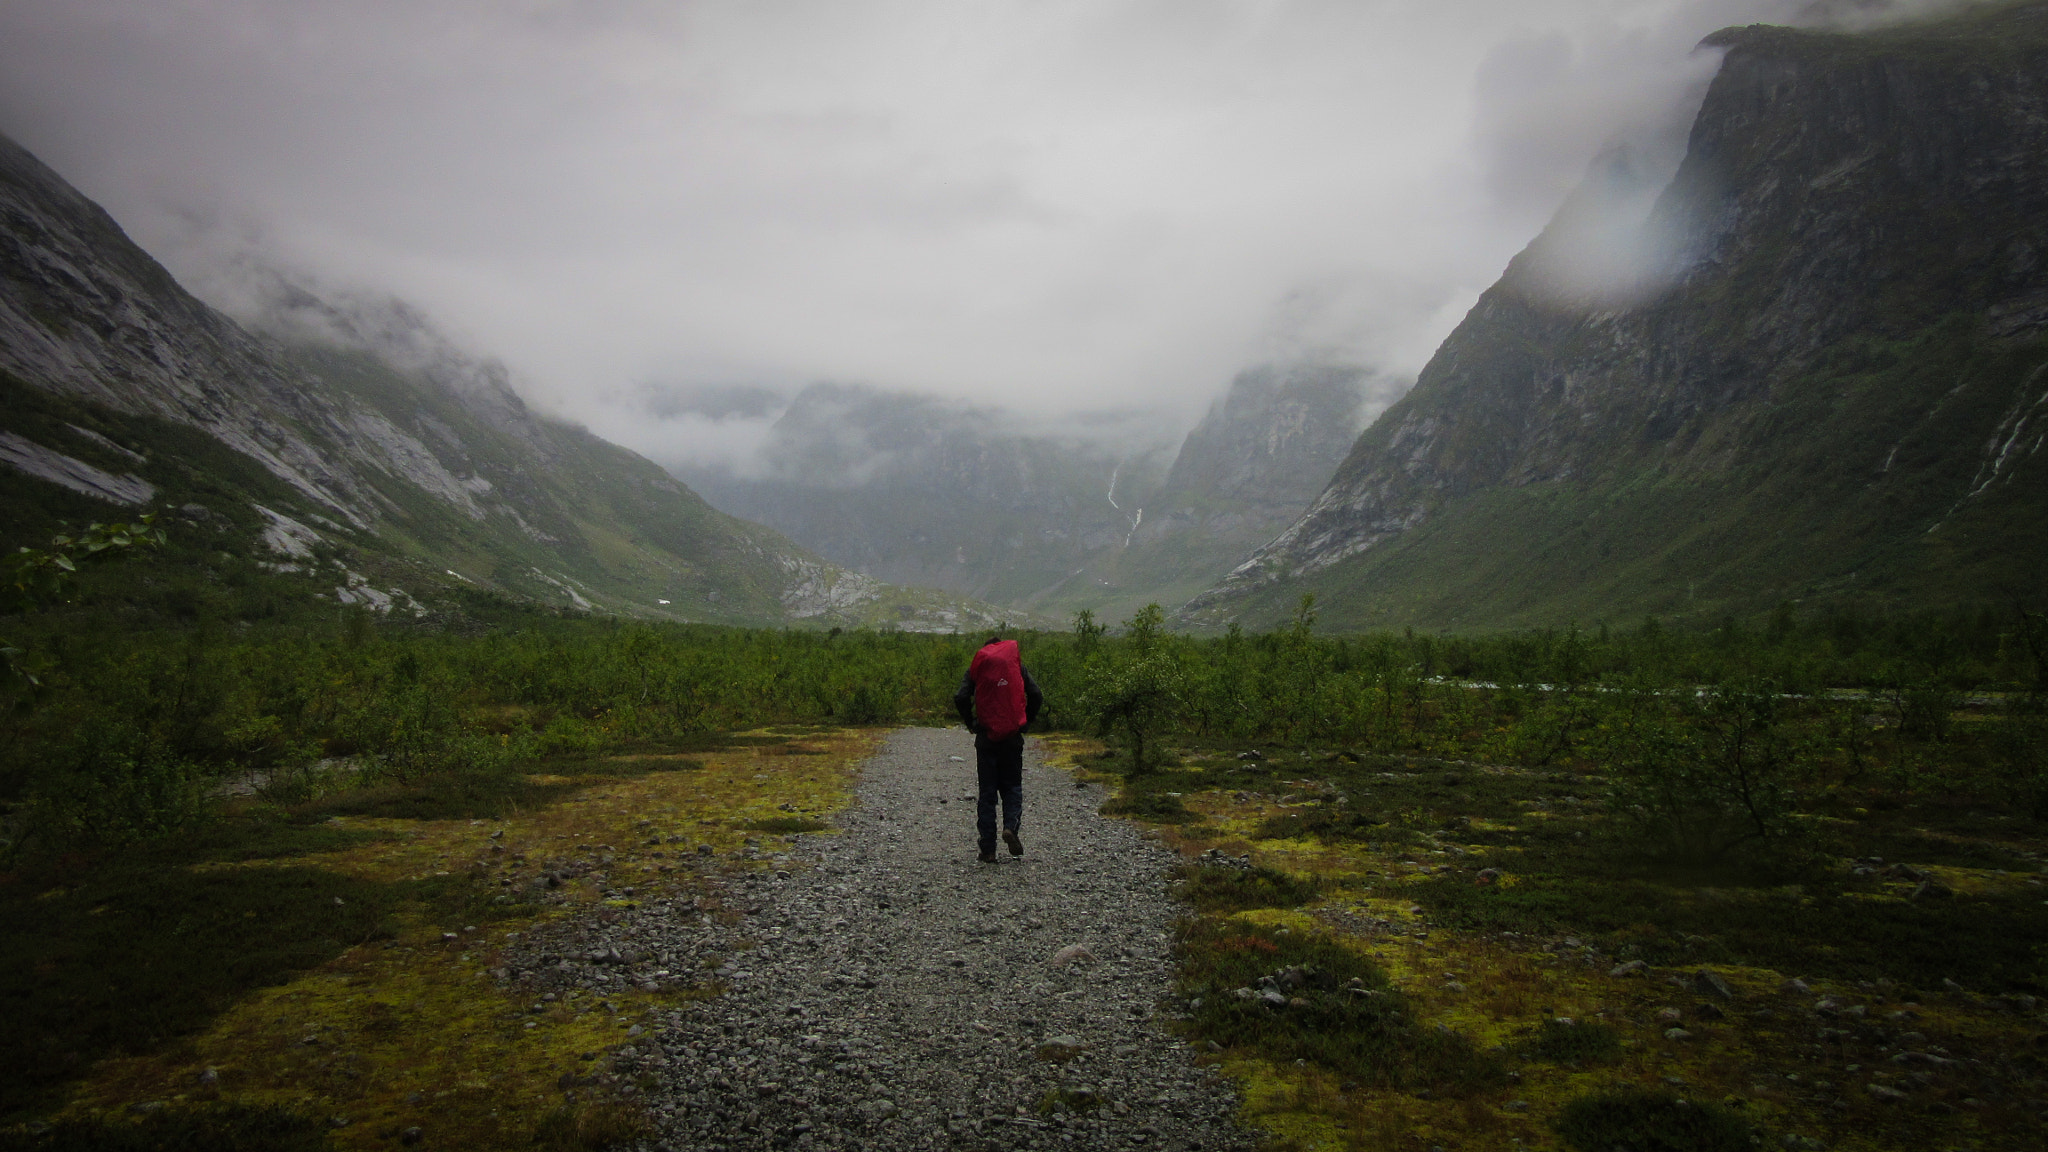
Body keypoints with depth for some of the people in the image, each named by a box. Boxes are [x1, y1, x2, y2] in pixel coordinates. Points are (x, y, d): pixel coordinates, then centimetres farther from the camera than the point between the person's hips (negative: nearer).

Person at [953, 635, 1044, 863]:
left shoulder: (976, 666, 6)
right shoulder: (1017, 664, 7)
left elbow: (961, 698, -7)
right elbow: (1036, 696, -2)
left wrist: (971, 724, 5)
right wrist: (1025, 722, 9)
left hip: (985, 739, 0)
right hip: (1012, 738, 0)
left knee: (987, 793, 6)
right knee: (1012, 786, 13)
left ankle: (988, 848, 3)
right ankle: (1011, 826, -13)